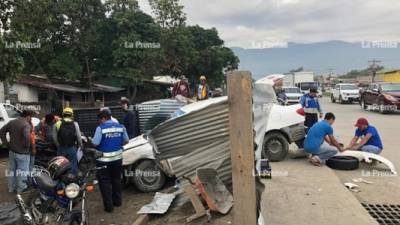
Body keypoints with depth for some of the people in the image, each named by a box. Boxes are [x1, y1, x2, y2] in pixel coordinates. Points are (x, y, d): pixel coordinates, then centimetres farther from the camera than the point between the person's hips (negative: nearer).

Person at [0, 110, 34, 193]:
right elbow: (27, 137, -35)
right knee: (22, 171, 9)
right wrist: (27, 145, -16)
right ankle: (20, 188, 22)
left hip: (12, 151, 8)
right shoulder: (26, 125, -21)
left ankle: (11, 187, 33)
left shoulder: (12, 122, 5)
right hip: (22, 153, -7)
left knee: (12, 170, 20)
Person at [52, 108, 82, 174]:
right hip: (72, 148, -1)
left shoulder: (57, 124, -1)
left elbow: (54, 137, 1)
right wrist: (80, 145, 11)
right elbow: (78, 136, -4)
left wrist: (58, 145, 16)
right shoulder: (75, 124, -4)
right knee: (73, 164, 7)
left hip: (61, 148, 1)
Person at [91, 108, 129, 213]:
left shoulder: (101, 128, -15)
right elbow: (126, 140, 6)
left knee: (105, 182, 6)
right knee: (116, 180, 20)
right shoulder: (120, 126, 0)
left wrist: (91, 141, 3)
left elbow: (95, 143, -18)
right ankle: (117, 201, 30)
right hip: (117, 158, 5)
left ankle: (109, 206, 8)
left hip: (104, 159, -5)